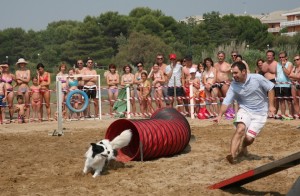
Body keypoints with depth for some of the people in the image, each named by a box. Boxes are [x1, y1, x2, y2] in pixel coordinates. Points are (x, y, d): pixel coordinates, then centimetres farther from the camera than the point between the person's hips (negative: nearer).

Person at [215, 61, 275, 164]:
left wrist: (271, 105, -9)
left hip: (260, 113, -1)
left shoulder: (257, 78, -16)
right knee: (240, 129, -27)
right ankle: (233, 156, -31)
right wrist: (220, 115, -27)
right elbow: (226, 101, -13)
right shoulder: (234, 85, -9)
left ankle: (243, 148, 26)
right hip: (245, 110, 2)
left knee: (249, 138, -9)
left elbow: (270, 88, -5)